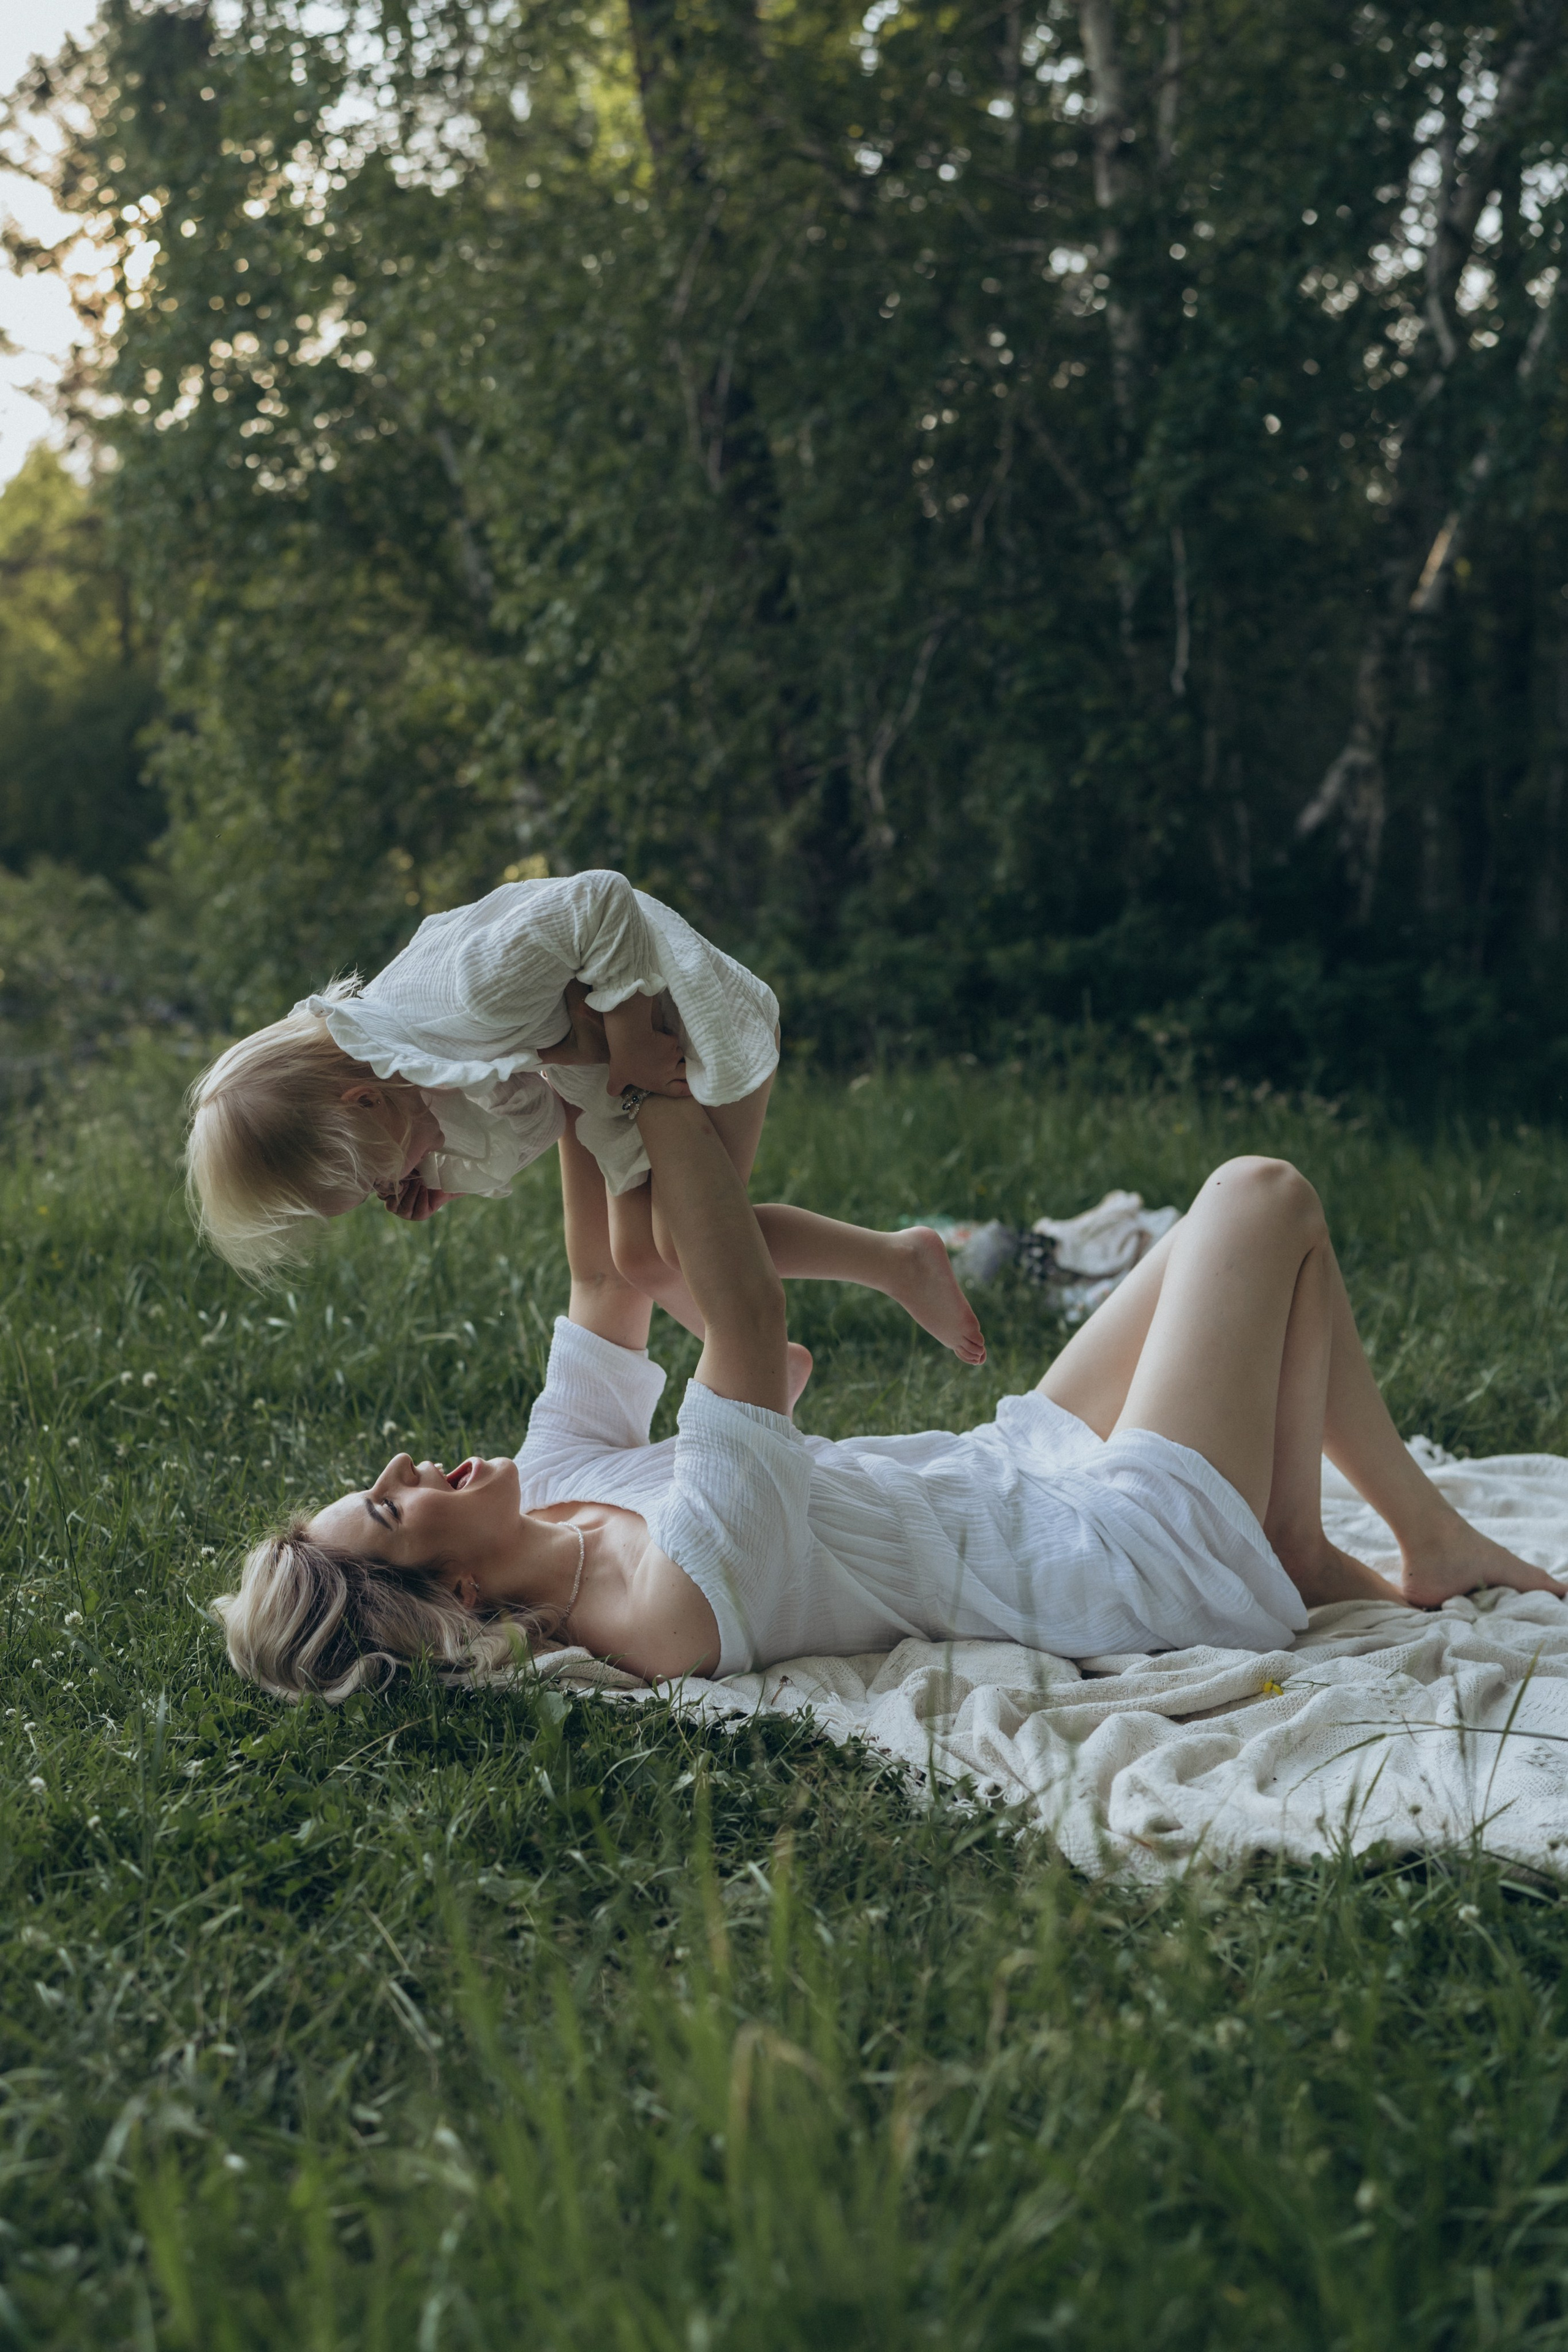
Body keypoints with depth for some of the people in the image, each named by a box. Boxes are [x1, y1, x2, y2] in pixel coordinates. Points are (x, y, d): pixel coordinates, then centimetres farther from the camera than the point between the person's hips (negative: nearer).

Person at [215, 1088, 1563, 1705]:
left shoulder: (556, 1493, -5)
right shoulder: (675, 1608, -33)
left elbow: (612, 1280, 5)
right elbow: (750, 1318, -37)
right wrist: (652, 1085, -31)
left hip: (1018, 1474, 9)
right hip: (1136, 1547, -9)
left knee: (1237, 1215, 17)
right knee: (1267, 1197, -1)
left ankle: (1429, 1533, 27)